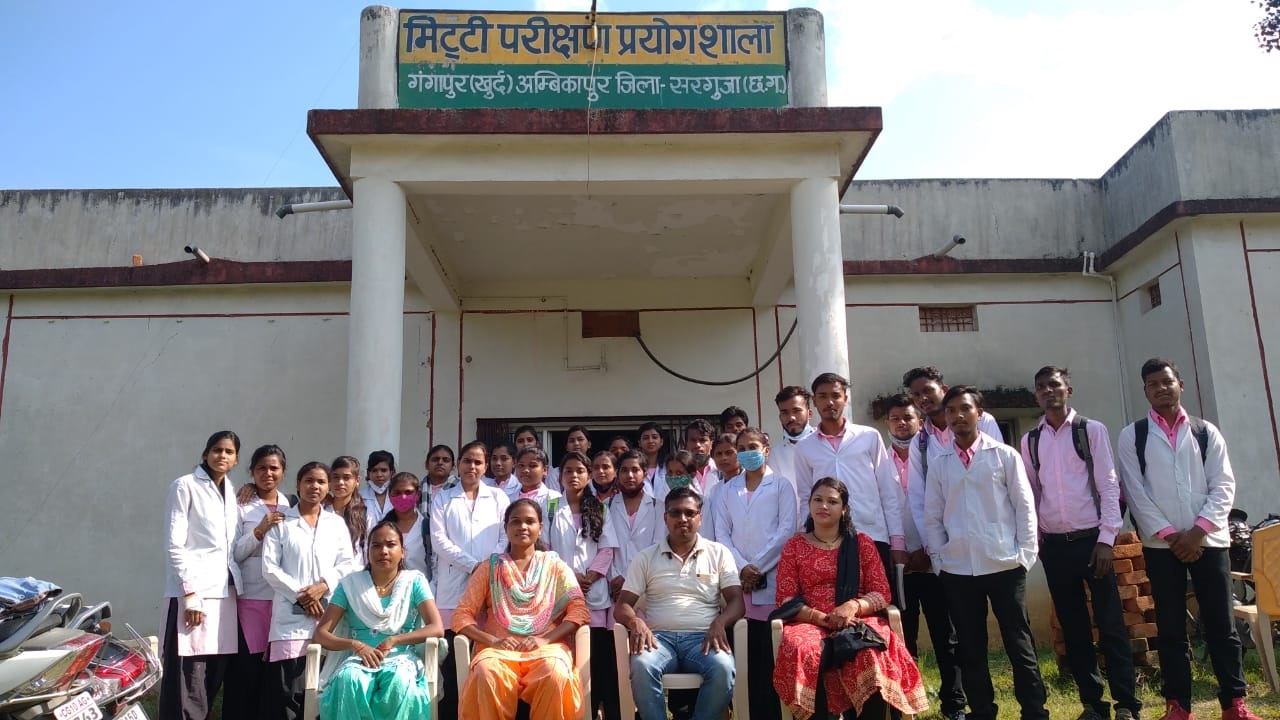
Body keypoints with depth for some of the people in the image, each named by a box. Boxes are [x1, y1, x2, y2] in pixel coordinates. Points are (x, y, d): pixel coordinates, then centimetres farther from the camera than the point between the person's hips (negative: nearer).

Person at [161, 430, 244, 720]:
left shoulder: (231, 493, 17)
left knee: (214, 677, 7)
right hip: (194, 591, -6)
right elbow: (174, 545, -8)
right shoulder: (185, 486, -1)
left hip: (225, 591, 6)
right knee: (189, 682, -8)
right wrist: (191, 594, -14)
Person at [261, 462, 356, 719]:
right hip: (291, 613, -2)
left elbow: (347, 564, 6)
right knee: (285, 687, -4)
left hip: (328, 612, 2)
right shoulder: (281, 522, 5)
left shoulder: (337, 523, 12)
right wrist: (299, 595, -11)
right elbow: (269, 567, -2)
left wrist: (323, 586, -12)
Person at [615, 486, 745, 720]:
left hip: (703, 637, 0)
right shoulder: (646, 557, 13)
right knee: (641, 666, -34)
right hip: (659, 636, 0)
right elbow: (622, 606, 9)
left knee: (723, 668, -33)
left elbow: (736, 601, 6)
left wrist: (719, 622, -17)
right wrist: (636, 621, -15)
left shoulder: (719, 553, 13)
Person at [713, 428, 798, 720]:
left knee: (771, 651, -5)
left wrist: (758, 567, -7)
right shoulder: (727, 490, 15)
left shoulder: (781, 485, 6)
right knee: (750, 652, 0)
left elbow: (786, 530, -2)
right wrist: (742, 567, -5)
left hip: (772, 578, -2)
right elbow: (722, 534, 9)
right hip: (738, 579, 3)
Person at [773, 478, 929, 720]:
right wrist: (821, 618, -13)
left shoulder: (862, 543, 13)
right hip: (809, 623, 0)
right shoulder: (794, 545, 12)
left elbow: (882, 593, 6)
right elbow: (786, 599, 4)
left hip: (858, 621, 0)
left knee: (872, 651, -35)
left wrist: (853, 606, -15)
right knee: (802, 650, -36)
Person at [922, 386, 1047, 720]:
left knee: (1019, 645, 4)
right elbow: (932, 517, 8)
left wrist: (1025, 555, -5)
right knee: (970, 648, 10)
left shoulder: (1005, 455, 2)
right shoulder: (938, 464, 7)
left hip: (1004, 565, -2)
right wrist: (938, 561, 3)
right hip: (957, 570, 2)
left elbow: (1024, 506, 1)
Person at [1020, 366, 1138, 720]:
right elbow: (1030, 492, 9)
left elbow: (1109, 485, -5)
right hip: (1054, 545, 3)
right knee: (1073, 628, 9)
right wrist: (1035, 539, 6)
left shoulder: (1092, 430, -1)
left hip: (1091, 539, -3)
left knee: (1111, 624, -1)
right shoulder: (1030, 440, 7)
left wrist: (1106, 539, -10)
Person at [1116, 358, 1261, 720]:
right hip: (1161, 545, -1)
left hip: (1208, 541, 1)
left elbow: (1223, 486, 1)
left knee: (1220, 623, 4)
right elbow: (1136, 494, -1)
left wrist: (1197, 531, -9)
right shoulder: (1131, 437, 4)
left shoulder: (1206, 432, 8)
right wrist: (1170, 535, -8)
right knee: (1170, 628, 5)